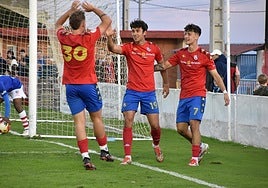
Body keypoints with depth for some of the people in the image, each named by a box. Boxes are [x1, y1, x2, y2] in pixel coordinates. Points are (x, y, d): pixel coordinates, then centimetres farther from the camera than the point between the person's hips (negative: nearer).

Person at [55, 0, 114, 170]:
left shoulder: (64, 38, -3)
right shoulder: (89, 38, -13)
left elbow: (58, 24, 22)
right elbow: (107, 21, 0)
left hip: (70, 86, 3)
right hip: (88, 84, -3)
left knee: (79, 121, -1)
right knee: (97, 118, 13)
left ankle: (86, 157, -10)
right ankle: (104, 151, 26)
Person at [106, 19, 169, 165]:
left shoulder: (154, 48, 2)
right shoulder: (129, 48, -2)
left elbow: (162, 65, 19)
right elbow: (113, 49, -22)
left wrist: (166, 84, 26)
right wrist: (109, 38, -42)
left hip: (149, 92, 1)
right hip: (132, 91, -1)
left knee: (155, 125, 1)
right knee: (128, 121, -12)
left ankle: (156, 146, 33)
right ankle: (127, 156, -8)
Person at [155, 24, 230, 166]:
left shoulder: (204, 55, -2)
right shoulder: (181, 54, 9)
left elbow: (215, 75, 1)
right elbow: (164, 66, 14)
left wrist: (224, 92, -5)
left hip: (198, 95, -5)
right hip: (184, 96, 5)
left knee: (194, 124, -16)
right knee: (181, 128, 4)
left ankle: (195, 158, -11)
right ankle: (201, 146, 26)